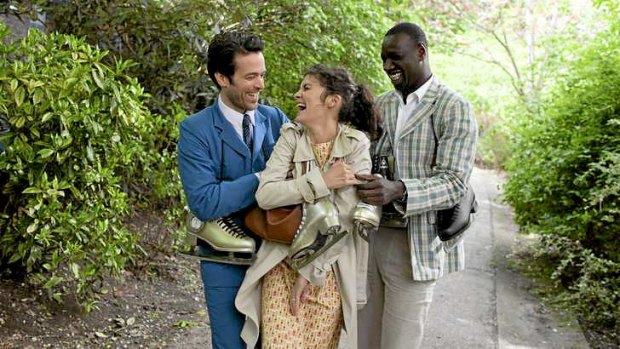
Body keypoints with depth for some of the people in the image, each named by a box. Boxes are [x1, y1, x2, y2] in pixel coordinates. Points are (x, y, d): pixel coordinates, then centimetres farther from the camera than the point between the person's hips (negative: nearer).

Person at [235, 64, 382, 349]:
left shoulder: (356, 144, -9)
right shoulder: (291, 136, -2)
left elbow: (347, 217, -14)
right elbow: (264, 195, -13)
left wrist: (310, 271, -14)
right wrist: (322, 182, -21)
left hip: (329, 270, -1)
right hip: (282, 264, 2)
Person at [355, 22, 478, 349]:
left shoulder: (454, 108, -7)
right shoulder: (379, 105, 11)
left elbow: (454, 182, -15)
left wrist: (398, 191, -31)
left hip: (414, 244, -5)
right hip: (369, 237, 5)